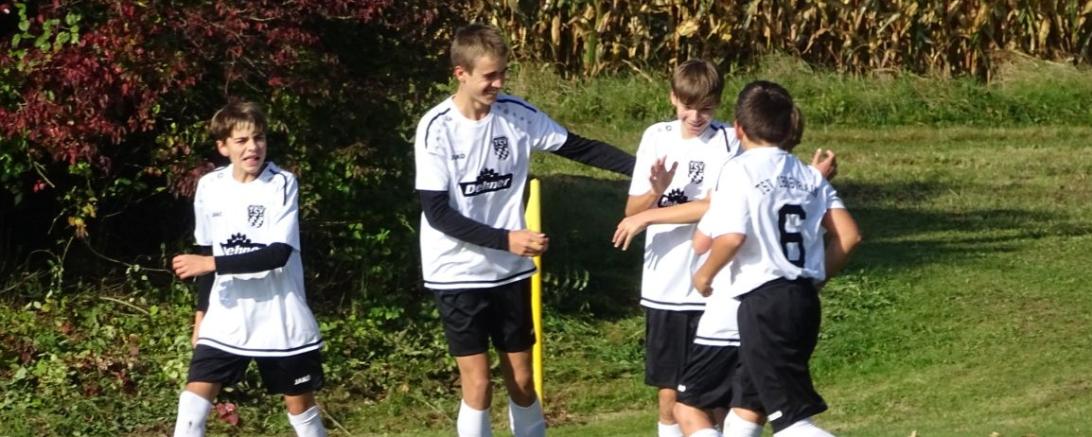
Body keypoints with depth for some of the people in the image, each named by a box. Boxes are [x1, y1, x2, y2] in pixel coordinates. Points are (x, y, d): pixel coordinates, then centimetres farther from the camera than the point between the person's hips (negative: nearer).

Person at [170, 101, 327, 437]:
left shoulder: (283, 184, -12)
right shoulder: (209, 187, 1)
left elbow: (278, 254, -21)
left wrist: (212, 264, -24)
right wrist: (202, 311, 15)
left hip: (281, 321, -3)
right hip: (226, 320, 3)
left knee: (300, 403, 8)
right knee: (194, 398, -8)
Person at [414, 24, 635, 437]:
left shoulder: (517, 114, -4)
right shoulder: (436, 128, -15)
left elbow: (580, 148, 4)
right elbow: (437, 213, -17)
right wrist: (505, 239, -25)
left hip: (510, 271, 4)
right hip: (458, 273, -4)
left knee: (522, 380, 9)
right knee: (478, 385, -5)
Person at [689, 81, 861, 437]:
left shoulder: (741, 170, -8)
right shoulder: (810, 176, 11)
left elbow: (731, 236, -20)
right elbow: (848, 236, 5)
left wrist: (705, 274, -2)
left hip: (764, 300, -7)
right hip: (804, 300, 7)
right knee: (747, 402, 20)